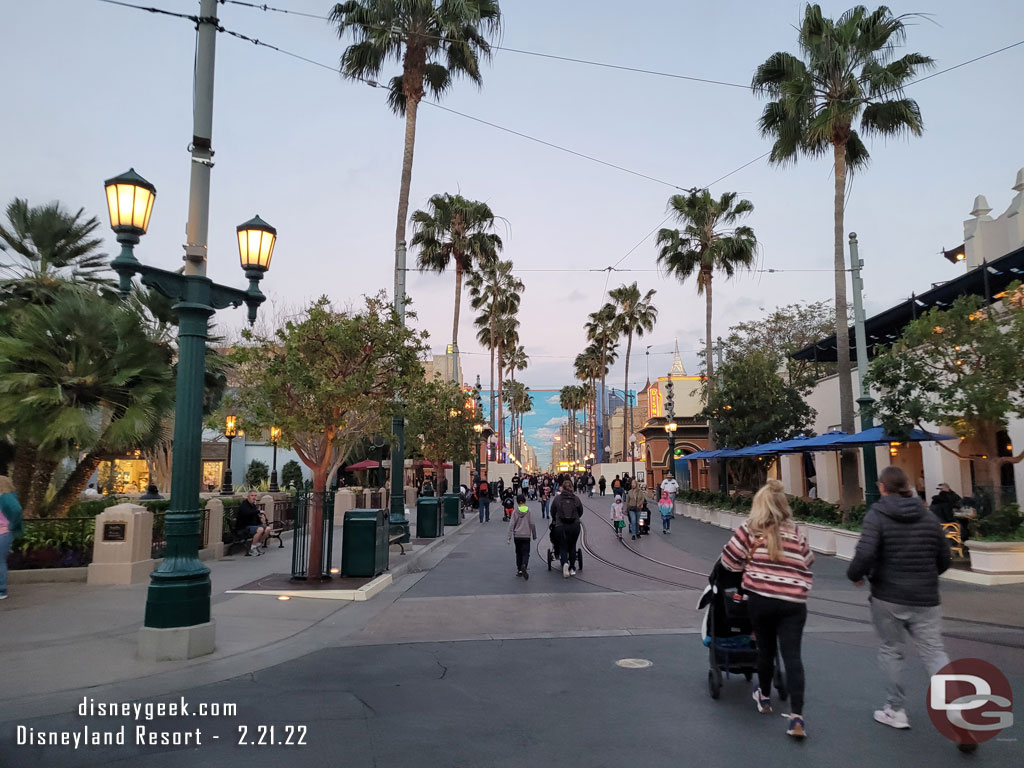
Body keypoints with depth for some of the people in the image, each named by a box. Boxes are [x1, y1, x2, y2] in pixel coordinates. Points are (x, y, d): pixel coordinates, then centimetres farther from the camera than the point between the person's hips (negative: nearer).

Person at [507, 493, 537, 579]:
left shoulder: (515, 511, -3)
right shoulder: (529, 511, -5)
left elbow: (511, 524, -5)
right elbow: (532, 524, -3)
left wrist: (509, 536, -1)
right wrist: (534, 536, 7)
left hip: (517, 536, 2)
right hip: (526, 536, -2)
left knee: (518, 553, 15)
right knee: (526, 553, 0)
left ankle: (519, 570, 19)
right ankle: (524, 566, -26)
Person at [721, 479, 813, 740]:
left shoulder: (750, 529, 1)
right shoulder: (796, 533, 9)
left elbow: (729, 559, 3)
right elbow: (808, 565, 13)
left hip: (760, 598, -1)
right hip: (793, 601, 1)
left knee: (765, 649, 17)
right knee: (792, 656, -1)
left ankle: (765, 698, 37)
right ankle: (797, 716, -9)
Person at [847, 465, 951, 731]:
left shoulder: (877, 515, -11)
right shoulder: (928, 517, 5)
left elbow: (865, 554, -22)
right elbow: (944, 559, 12)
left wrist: (855, 575, -2)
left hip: (888, 597, -3)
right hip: (925, 599, 4)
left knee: (891, 651, 12)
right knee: (934, 652, 7)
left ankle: (895, 711, 20)